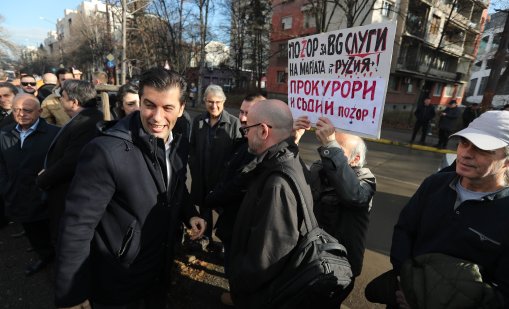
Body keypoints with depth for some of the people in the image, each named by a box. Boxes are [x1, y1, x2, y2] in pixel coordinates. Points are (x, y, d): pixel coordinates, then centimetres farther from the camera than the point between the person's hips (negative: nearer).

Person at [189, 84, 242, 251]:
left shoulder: (233, 122, -11)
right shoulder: (198, 120, 2)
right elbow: (192, 147, 8)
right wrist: (194, 168, 3)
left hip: (224, 176, -3)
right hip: (201, 176, 4)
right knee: (204, 207, 19)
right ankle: (206, 237, 41)